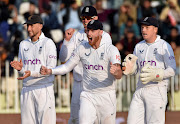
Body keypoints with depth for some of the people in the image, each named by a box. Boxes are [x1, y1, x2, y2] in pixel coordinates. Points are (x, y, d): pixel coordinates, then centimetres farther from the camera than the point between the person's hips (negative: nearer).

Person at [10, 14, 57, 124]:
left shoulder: (48, 43, -4)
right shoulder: (23, 44, 14)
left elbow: (51, 69, -11)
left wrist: (32, 73, -21)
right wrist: (20, 68, -7)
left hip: (44, 89, -6)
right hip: (27, 90, 6)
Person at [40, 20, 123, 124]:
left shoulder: (111, 49, -11)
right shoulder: (82, 48, 3)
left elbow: (119, 75, -22)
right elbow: (67, 67, 9)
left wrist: (116, 72, -47)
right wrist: (50, 71, -9)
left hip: (106, 96, -3)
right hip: (87, 96, 3)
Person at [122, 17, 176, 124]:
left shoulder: (164, 46, -5)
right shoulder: (139, 46, 15)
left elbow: (172, 70, -9)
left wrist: (155, 75, -24)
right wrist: (129, 68, -7)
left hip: (157, 90, -6)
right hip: (140, 90, 6)